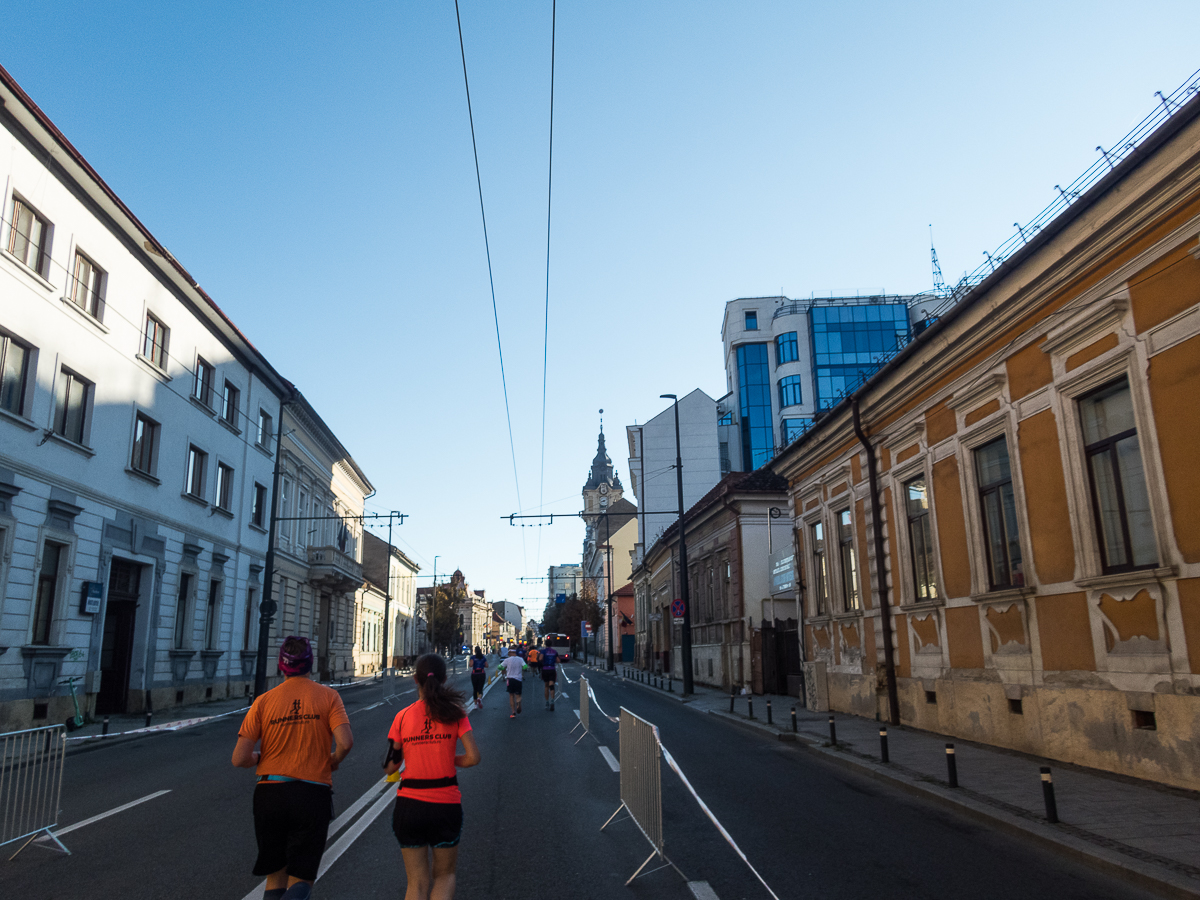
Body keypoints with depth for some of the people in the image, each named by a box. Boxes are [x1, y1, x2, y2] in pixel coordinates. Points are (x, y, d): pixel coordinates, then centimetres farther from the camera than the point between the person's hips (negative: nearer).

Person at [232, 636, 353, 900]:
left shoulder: (263, 701, 0)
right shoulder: (327, 696, -3)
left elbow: (240, 759, -4)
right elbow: (345, 742, -15)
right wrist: (332, 763, 5)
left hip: (270, 793, 2)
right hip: (313, 795, -1)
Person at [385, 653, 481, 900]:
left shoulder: (402, 717, -3)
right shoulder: (455, 713, -5)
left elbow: (390, 767, 1)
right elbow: (473, 758, -10)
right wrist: (449, 759, 8)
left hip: (409, 805, 1)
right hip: (446, 804, -1)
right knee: (444, 874, 20)